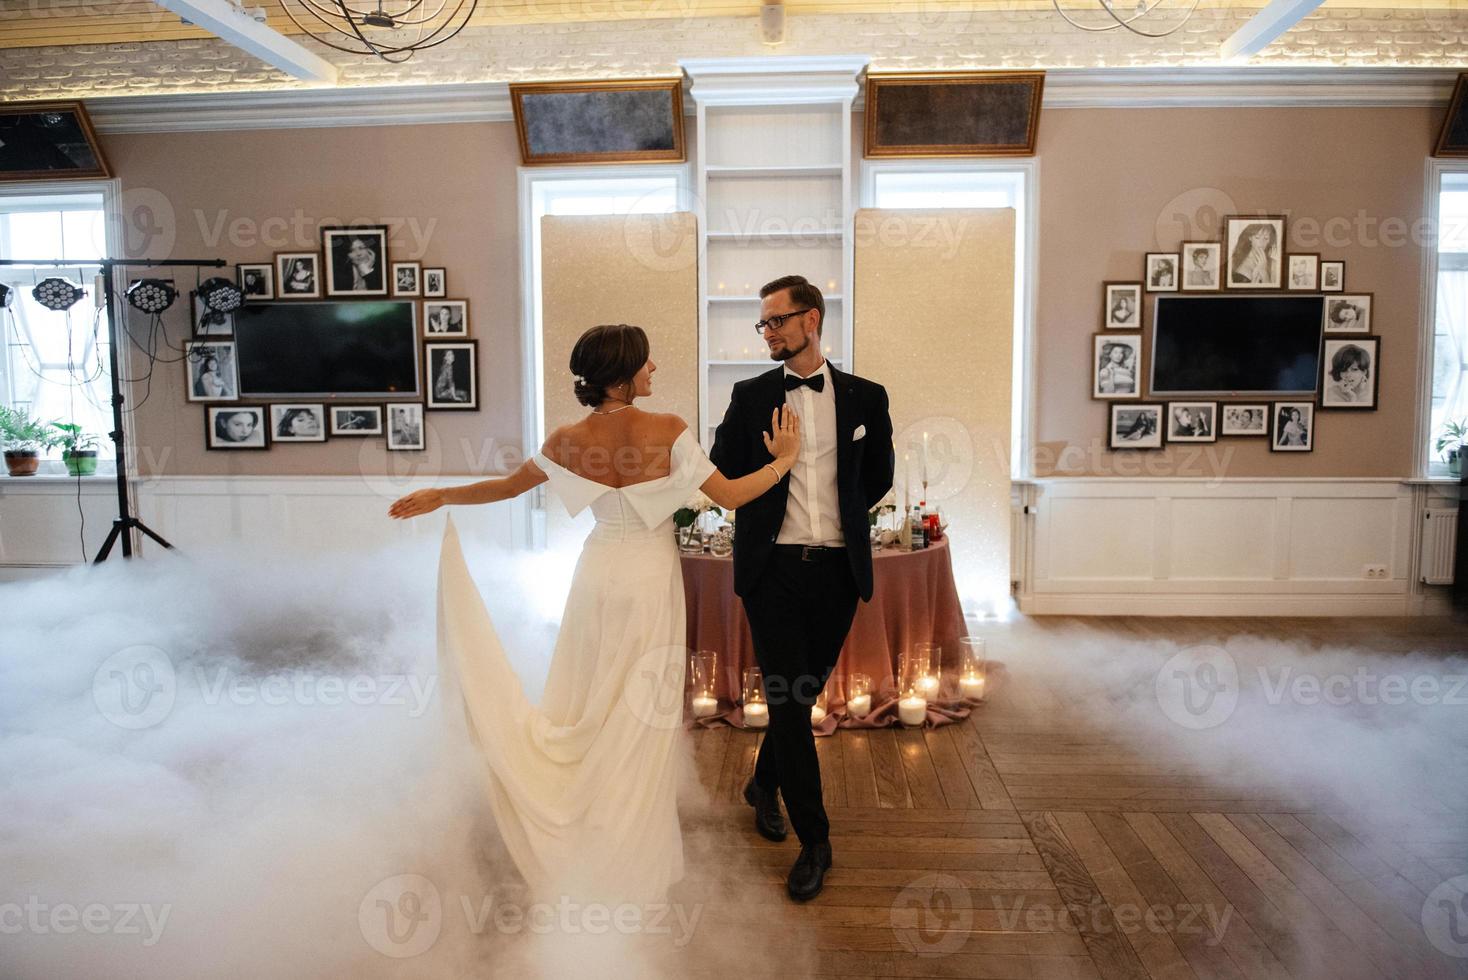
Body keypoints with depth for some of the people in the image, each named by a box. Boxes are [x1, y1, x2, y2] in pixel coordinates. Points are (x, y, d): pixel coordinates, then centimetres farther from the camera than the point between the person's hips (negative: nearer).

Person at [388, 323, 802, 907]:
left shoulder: (569, 441, -6)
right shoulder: (667, 431, -18)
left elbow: (509, 485, 6)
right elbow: (731, 496, -16)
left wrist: (438, 497, 22)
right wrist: (784, 459, 0)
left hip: (598, 575, 3)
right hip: (651, 581, -3)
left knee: (587, 708, 19)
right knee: (639, 720, 10)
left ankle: (577, 840, 35)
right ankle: (633, 860, 26)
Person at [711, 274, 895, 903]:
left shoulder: (864, 397, 4)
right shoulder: (750, 396, 3)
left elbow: (880, 475, 15)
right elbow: (723, 474, 9)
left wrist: (842, 518, 12)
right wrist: (767, 508, 7)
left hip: (838, 569, 2)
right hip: (773, 568, -1)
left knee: (804, 692, 14)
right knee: (787, 700, -3)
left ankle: (764, 782, 41)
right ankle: (814, 841, 9)